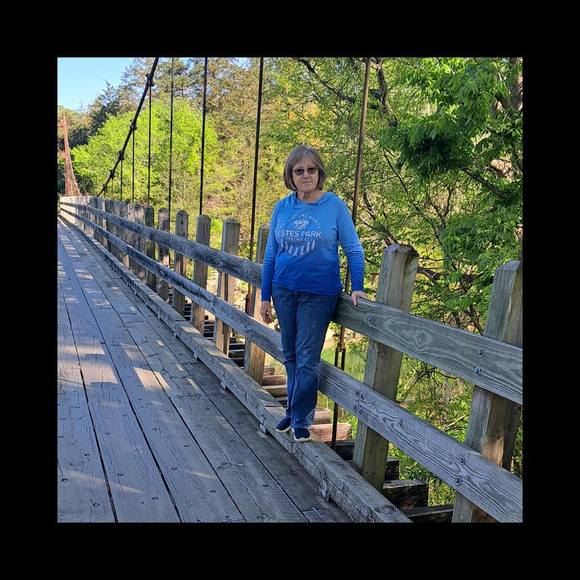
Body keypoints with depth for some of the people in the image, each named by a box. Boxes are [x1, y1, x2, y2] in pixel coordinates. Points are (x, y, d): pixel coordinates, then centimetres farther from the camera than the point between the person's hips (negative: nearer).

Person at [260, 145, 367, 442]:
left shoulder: (334, 205, -7)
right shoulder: (282, 207, 2)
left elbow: (354, 249, -3)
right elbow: (271, 253, 7)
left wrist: (357, 288, -11)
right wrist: (265, 296, 6)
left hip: (319, 294, -4)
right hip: (284, 290, 4)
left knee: (306, 358, 3)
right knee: (290, 355, 15)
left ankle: (301, 419, 19)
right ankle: (294, 410, 32)